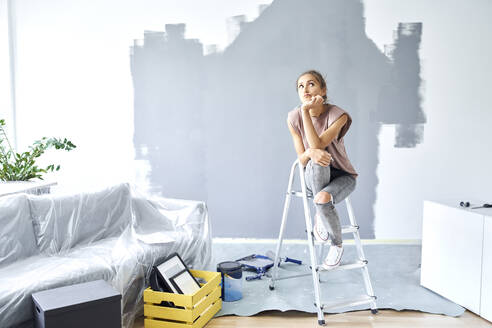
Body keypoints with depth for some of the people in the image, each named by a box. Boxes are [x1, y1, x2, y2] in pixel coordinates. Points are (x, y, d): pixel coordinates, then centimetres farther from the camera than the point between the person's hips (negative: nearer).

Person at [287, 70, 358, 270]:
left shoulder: (338, 116, -18)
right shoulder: (294, 118, -9)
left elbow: (317, 145, -30)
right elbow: (302, 160, -8)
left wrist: (306, 111, -29)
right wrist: (310, 153, -33)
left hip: (342, 176, -1)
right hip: (313, 177, 2)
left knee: (322, 199, -36)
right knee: (317, 160, -36)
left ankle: (337, 245, -5)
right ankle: (321, 216, -17)